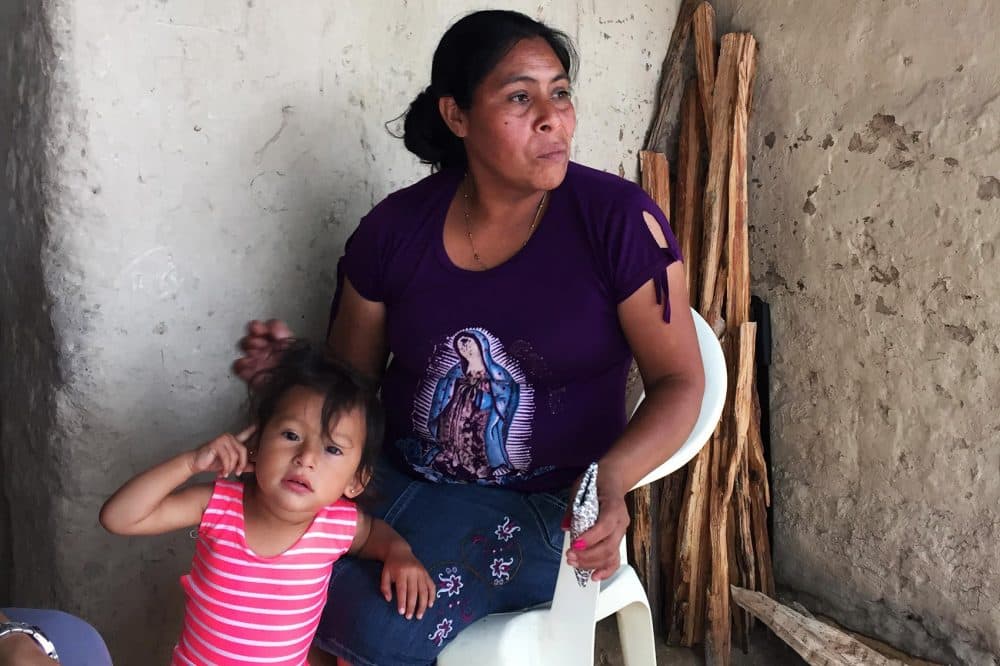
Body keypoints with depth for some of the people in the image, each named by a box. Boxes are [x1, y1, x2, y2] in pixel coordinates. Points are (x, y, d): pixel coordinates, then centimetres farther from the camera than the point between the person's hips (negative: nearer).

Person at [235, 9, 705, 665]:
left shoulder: (617, 218, -12)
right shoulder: (396, 227, -2)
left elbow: (680, 381, -10)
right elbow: (351, 377, 10)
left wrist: (611, 479, -28)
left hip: (546, 504, -3)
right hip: (400, 478, 3)